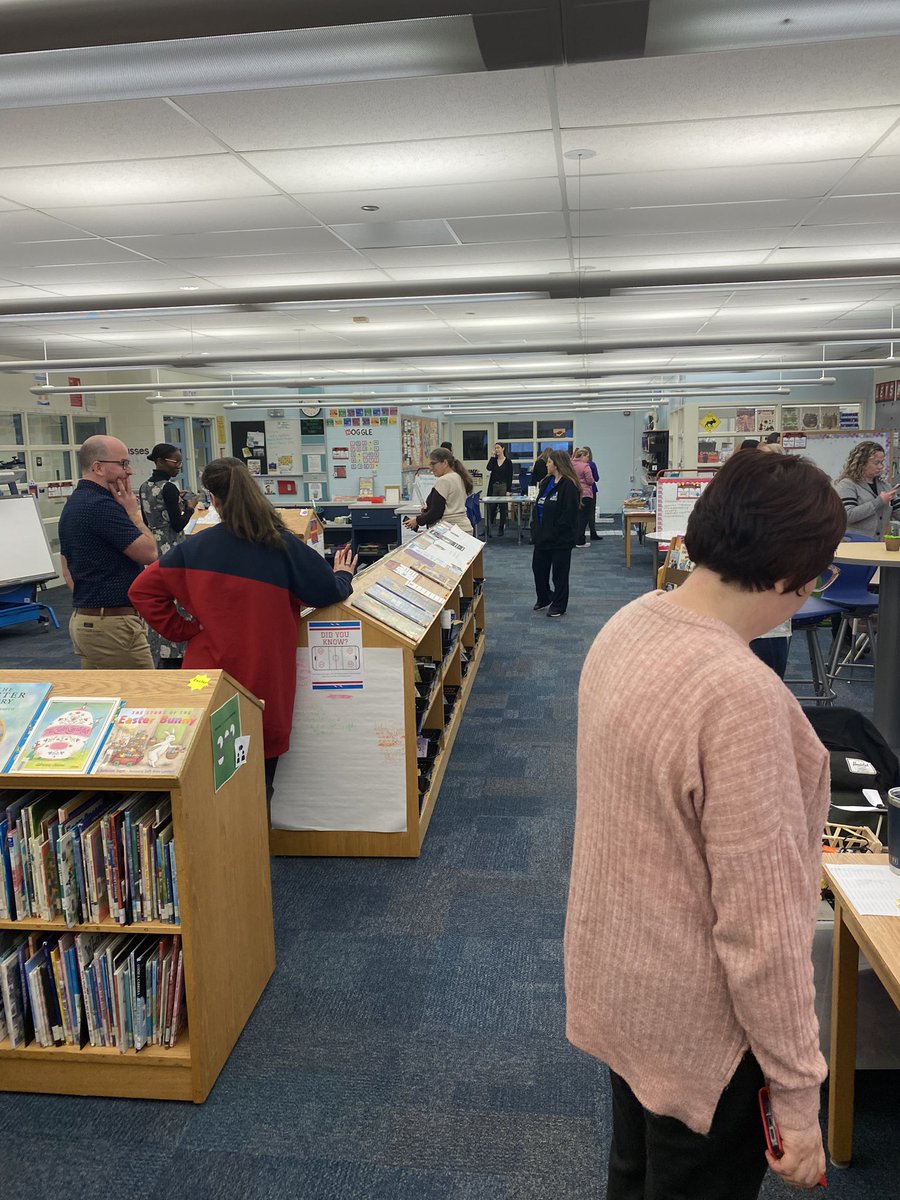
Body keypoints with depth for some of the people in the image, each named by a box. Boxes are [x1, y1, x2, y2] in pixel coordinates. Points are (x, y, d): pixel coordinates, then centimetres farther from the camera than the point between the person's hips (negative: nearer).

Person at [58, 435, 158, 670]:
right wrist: (133, 512, -3)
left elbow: (67, 569, 19)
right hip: (112, 624, -10)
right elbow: (149, 552, -16)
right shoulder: (102, 505, -18)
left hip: (82, 620, 10)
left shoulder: (73, 504, 14)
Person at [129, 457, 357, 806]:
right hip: (265, 682, -1)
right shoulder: (283, 547, -10)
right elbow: (330, 591, -4)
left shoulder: (193, 548, -4)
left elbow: (143, 590, -2)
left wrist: (183, 630, 1)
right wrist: (343, 574, 18)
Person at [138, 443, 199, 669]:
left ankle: (158, 653, 19)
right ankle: (173, 655, 3)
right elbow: (178, 525, -18)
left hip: (153, 548, 8)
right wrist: (190, 507, -2)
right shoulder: (168, 488, -16)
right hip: (171, 549, -8)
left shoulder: (144, 487, 9)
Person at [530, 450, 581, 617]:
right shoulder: (546, 482, 11)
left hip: (560, 539, -8)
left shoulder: (569, 486, -16)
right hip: (542, 536, 9)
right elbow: (537, 507, 15)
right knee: (538, 567, 16)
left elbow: (568, 515, -21)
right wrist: (535, 528, 3)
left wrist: (553, 533, -20)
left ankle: (559, 605, 18)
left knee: (559, 572, 4)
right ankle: (543, 598, 35)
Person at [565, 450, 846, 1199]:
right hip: (697, 1022, -7)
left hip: (616, 977, 7)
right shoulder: (741, 694, -33)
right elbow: (760, 924, -27)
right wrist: (798, 1095, -14)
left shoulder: (627, 626, -6)